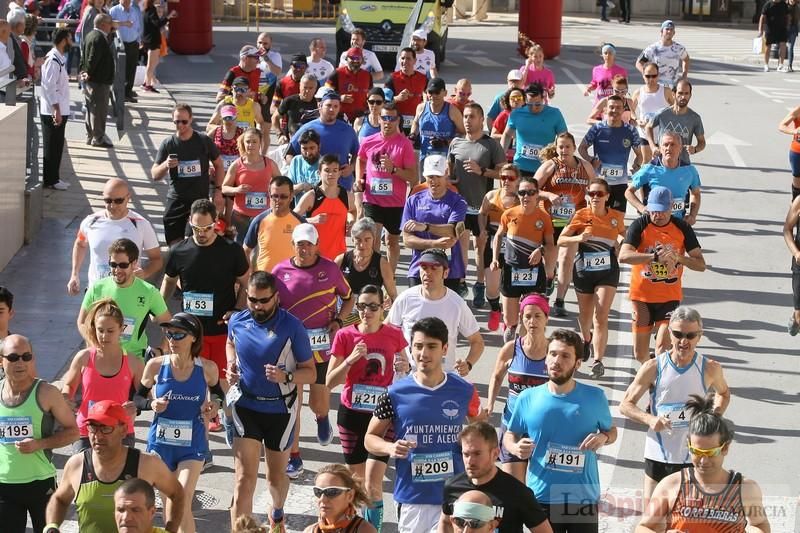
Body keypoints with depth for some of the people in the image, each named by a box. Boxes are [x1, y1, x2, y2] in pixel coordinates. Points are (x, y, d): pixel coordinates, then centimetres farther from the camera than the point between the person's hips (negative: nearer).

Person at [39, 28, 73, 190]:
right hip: (53, 111, -10)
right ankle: (50, 180, 6)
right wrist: (56, 110, -25)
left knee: (57, 146, 15)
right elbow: (49, 87, -23)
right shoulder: (53, 61, -19)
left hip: (60, 110, 10)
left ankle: (54, 178, 22)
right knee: (52, 147, -1)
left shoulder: (60, 59, 12)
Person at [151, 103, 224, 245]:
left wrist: (218, 190, 1)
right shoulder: (168, 144, 0)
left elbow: (218, 165, 10)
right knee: (175, 244, -1)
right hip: (176, 201, 1)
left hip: (200, 199, -1)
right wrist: (166, 165, -18)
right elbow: (154, 175, 3)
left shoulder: (203, 141, -2)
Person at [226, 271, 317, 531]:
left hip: (280, 409, -1)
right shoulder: (237, 321, -5)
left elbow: (310, 372, -9)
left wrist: (286, 377, -29)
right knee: (244, 478, -11)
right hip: (246, 406, 1)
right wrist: (231, 365, 0)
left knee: (277, 475, 19)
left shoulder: (292, 327, -15)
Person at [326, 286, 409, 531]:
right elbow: (329, 382, -7)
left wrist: (405, 369, -11)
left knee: (373, 484, -11)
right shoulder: (345, 335, -7)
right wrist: (350, 359, -21)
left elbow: (405, 369, 13)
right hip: (351, 415, 1)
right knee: (356, 480, 13)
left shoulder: (394, 335, -5)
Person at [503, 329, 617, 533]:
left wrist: (603, 438, -11)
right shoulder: (528, 398, -2)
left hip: (583, 498, 0)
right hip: (541, 498, 0)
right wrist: (515, 448, -13)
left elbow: (612, 430, 12)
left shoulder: (594, 397, -2)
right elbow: (510, 435, 10)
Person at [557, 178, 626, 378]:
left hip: (608, 271, -1)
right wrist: (577, 238, -22)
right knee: (585, 314, 18)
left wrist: (622, 243, 2)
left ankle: (598, 361, -16)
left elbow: (622, 235, 23)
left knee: (601, 316, -13)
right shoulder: (581, 215, -4)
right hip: (583, 269, 1)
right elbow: (560, 240, -4)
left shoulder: (616, 217, 1)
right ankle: (587, 340, 51)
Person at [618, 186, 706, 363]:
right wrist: (655, 257, -34)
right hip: (642, 296, 0)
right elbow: (623, 256, -24)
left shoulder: (682, 228, -2)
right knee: (640, 354, 7)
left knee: (662, 348, -15)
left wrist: (679, 258, -21)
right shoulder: (640, 226, -8)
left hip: (670, 297, 0)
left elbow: (701, 265, -1)